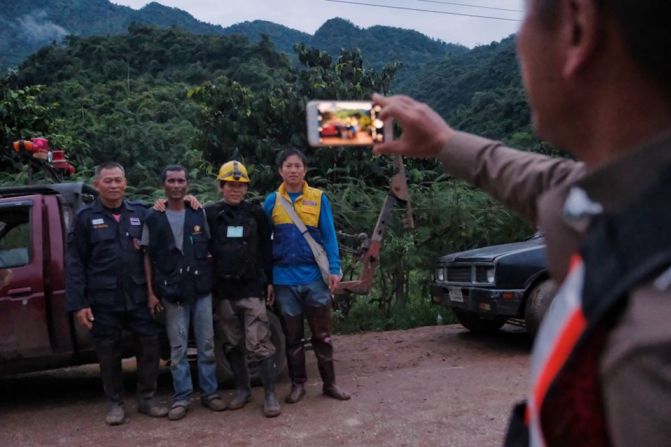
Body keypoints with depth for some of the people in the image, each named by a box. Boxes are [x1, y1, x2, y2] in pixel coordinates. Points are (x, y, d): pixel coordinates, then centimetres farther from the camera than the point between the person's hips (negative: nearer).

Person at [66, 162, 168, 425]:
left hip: (138, 297, 2)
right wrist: (77, 304, -7)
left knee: (149, 345, 4)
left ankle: (146, 399, 21)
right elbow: (75, 263, -2)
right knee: (109, 353, 7)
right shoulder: (85, 217, 1)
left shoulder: (140, 213, 7)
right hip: (103, 300, -2)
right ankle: (115, 403, 23)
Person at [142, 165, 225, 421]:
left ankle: (209, 392, 16)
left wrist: (213, 280, 2)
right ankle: (181, 397, 10)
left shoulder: (199, 213, 8)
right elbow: (148, 257, 4)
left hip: (202, 289, 2)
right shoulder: (153, 218, 3)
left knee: (206, 345, 6)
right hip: (172, 292, -1)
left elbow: (210, 248, 12)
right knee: (178, 348, 2)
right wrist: (151, 291, -2)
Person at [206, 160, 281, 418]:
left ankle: (270, 394, -1)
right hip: (223, 290, 2)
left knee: (259, 343, -7)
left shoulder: (256, 213, 5)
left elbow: (266, 249, 7)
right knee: (232, 344, 11)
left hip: (251, 287, -2)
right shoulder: (209, 214, 4)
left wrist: (269, 281, 5)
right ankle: (242, 389, 25)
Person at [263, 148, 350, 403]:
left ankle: (329, 383, 19)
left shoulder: (318, 198, 1)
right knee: (292, 336, 11)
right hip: (285, 279, 1)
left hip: (315, 276, -1)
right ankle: (298, 384, 23)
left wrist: (334, 269, -8)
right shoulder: (272, 201, 4)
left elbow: (329, 236, 0)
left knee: (322, 334, 8)